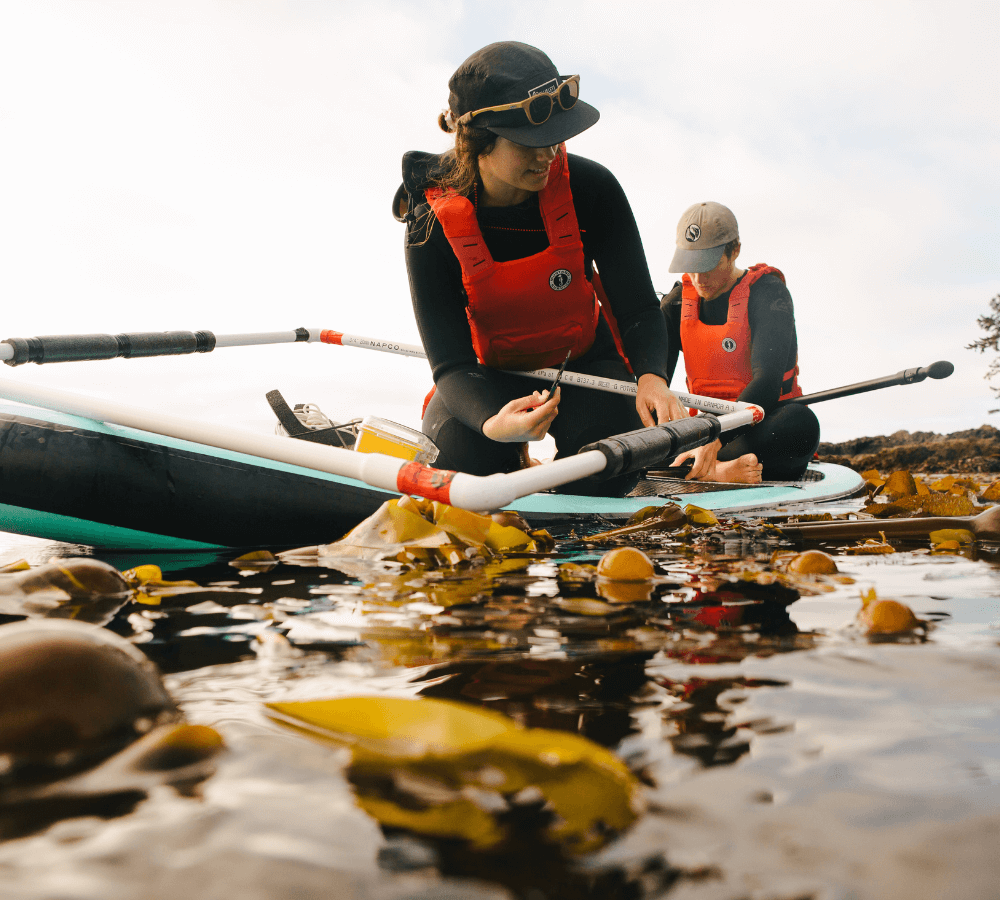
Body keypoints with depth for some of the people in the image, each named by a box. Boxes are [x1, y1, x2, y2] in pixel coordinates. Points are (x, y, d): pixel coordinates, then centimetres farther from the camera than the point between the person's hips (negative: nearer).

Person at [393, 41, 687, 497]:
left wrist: (651, 377, -39)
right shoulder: (434, 226, -23)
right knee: (460, 453, -31)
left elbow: (638, 309, -16)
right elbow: (451, 363, -27)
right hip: (490, 377, 0)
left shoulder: (590, 187, -19)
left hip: (584, 362, 1)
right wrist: (494, 421, -50)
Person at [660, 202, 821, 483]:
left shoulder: (768, 293, -8)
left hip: (759, 425, -3)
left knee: (801, 421, -37)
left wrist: (715, 440, -41)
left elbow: (768, 381, -24)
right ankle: (717, 470, -39)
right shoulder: (678, 303, 5)